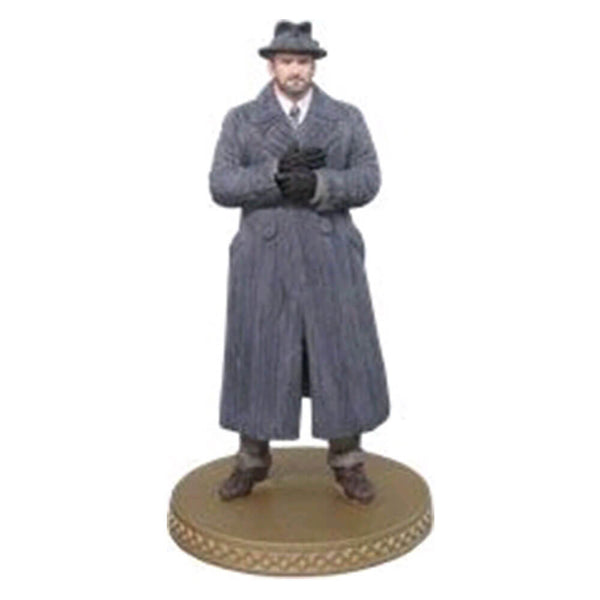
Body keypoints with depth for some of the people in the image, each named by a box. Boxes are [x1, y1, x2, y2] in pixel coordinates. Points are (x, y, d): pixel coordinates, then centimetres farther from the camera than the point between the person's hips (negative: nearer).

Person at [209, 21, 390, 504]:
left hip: (330, 258, 0)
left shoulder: (347, 118, 5)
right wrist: (276, 174, -21)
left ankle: (347, 461, 16)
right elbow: (222, 186, -6)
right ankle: (253, 460, 20)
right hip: (265, 259, 0)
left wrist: (317, 185, -21)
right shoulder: (240, 120, 4)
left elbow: (367, 181, -3)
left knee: (342, 355, 1)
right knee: (259, 356, 5)